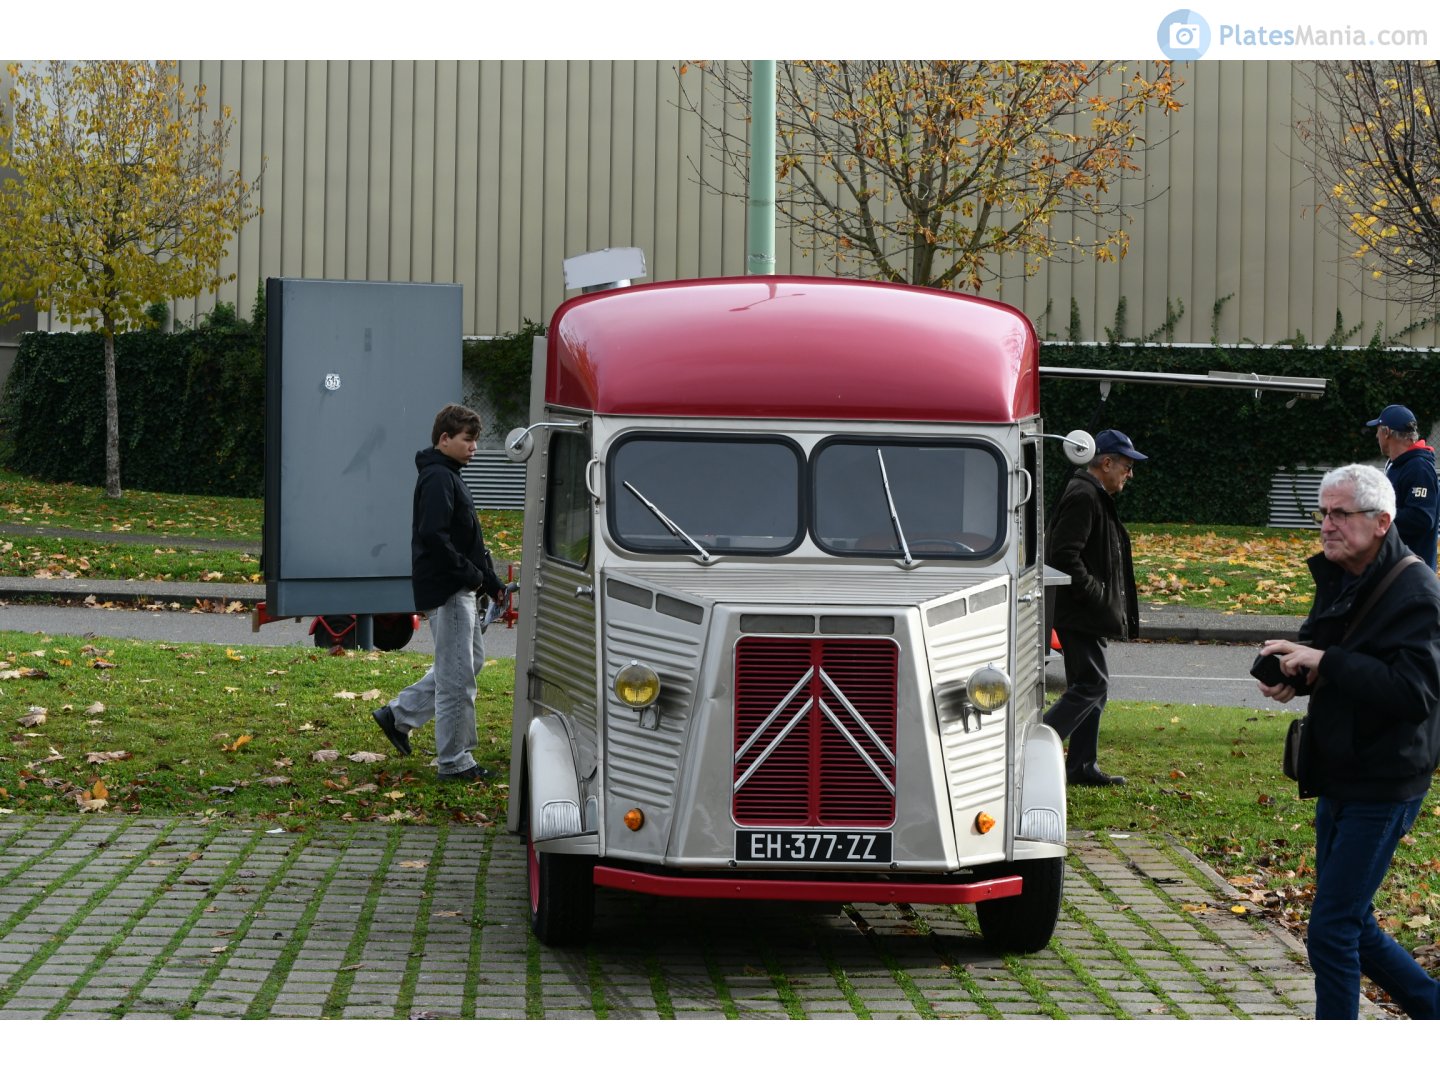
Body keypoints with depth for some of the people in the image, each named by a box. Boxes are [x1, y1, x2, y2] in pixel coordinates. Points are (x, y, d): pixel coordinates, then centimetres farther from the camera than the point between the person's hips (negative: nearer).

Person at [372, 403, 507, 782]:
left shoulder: (448, 477, 18)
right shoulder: (438, 478, -15)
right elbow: (433, 536, -26)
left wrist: (490, 581, 15)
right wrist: (473, 575, -19)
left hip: (460, 589, 11)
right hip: (446, 591, -11)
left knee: (470, 661, 19)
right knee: (457, 677, -4)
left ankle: (398, 714, 24)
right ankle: (454, 762, 3)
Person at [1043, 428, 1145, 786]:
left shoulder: (1095, 497, 19)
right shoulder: (1083, 497, -16)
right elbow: (1065, 555, -25)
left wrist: (1105, 601, 19)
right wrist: (1094, 593, -20)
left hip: (1085, 613, 11)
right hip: (1077, 613, -11)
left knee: (1090, 685, 13)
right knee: (1091, 683, -13)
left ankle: (1082, 767, 17)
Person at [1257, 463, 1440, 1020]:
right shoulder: (1337, 578, 8)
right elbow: (1321, 653, 22)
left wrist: (1324, 662, -31)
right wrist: (1294, 675, -2)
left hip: (1383, 789, -9)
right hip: (1338, 780, 9)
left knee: (1331, 932, -6)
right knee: (1352, 927, 16)